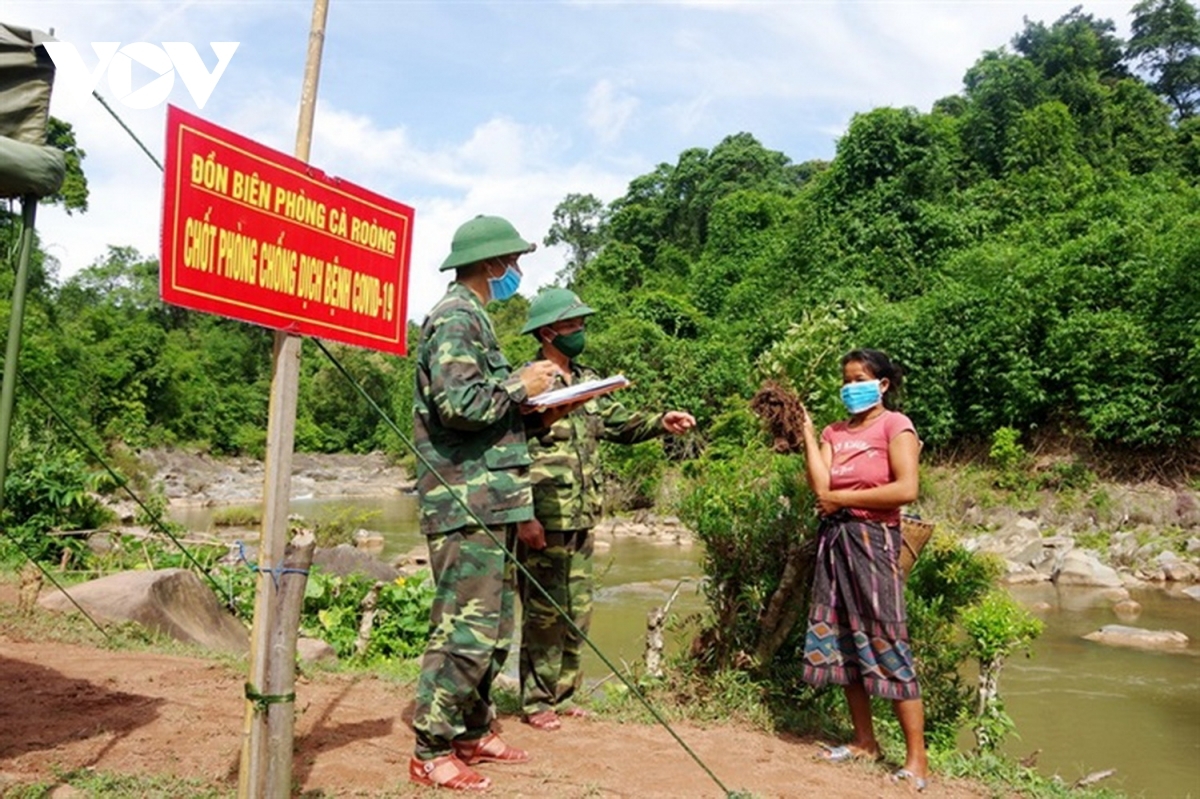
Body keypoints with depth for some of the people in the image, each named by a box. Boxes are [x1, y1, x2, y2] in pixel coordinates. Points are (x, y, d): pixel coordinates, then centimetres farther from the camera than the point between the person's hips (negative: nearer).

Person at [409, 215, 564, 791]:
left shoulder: (472, 319, 21)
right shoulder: (454, 319, -12)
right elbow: (457, 403, -24)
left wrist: (523, 393, 12)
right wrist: (520, 386, -12)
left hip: (489, 501, 11)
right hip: (467, 504, -11)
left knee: (493, 627, 16)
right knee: (465, 630, -6)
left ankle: (473, 733, 28)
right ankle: (432, 752, 4)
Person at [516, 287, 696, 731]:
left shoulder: (588, 382, 14)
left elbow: (620, 424, 17)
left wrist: (661, 423, -1)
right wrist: (524, 516, -20)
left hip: (582, 520, 8)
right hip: (544, 522, -8)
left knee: (577, 611, 14)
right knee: (544, 612, 1)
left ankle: (562, 694, 27)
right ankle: (537, 702, 14)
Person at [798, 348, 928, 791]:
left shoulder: (894, 425, -3)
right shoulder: (834, 432, 13)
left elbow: (906, 489, -15)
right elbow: (820, 487, -2)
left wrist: (842, 497, -10)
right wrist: (806, 432, -1)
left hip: (873, 538, -7)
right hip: (834, 538, 7)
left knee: (886, 644, -7)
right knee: (839, 641, 10)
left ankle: (917, 759, 0)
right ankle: (865, 741, 22)